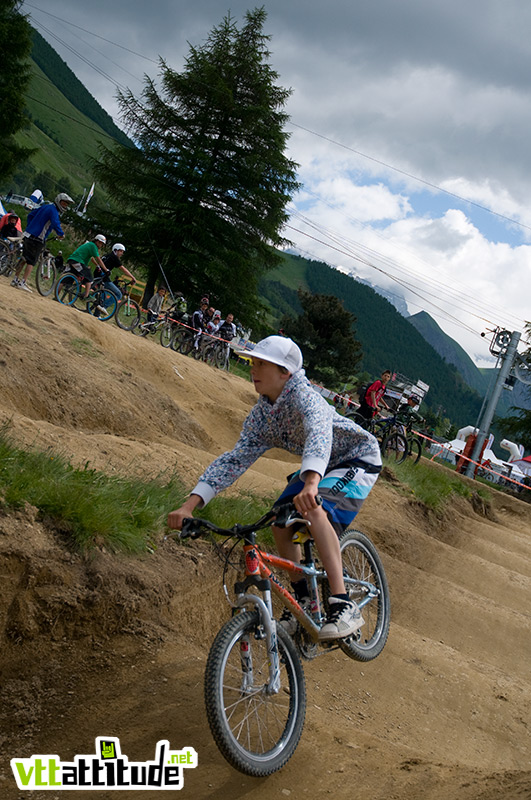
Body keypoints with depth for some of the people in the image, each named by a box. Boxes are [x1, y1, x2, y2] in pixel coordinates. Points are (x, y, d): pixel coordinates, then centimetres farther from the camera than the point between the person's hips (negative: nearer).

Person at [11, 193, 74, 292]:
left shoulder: (45, 206, 16)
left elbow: (30, 215, 23)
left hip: (27, 236, 9)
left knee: (24, 258, 16)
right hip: (36, 239, -9)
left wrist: (29, 227, 29)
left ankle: (15, 280, 20)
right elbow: (56, 224, -28)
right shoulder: (53, 211, -12)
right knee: (31, 261, -5)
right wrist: (61, 234, -13)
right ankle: (23, 283, -8)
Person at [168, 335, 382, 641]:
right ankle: (303, 603, 12)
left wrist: (311, 484, -70)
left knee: (315, 512, -32)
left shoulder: (302, 395, -30)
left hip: (358, 459, -8)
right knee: (281, 523, -6)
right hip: (319, 467, 8)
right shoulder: (261, 415, -7)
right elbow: (234, 459, -9)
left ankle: (344, 607, -32)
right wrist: (190, 505, -19)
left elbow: (318, 433, -50)